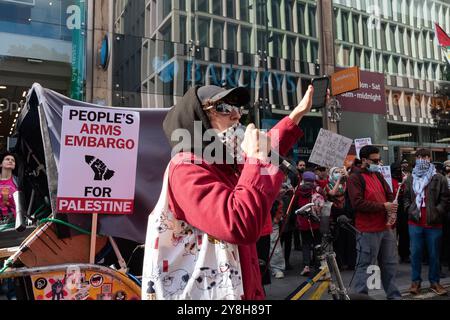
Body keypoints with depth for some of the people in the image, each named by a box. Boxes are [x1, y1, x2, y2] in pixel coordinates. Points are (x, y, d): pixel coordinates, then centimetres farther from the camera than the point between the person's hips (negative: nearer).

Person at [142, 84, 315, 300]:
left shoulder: (220, 164, 8)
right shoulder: (186, 167, -21)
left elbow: (267, 150, 27)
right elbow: (242, 225, -35)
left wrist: (298, 114, 29)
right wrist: (256, 158, -24)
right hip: (205, 293, -9)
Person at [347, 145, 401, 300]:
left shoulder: (378, 175, 14)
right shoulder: (355, 178, -11)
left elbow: (389, 194, 19)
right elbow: (357, 203, -20)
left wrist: (392, 208, -3)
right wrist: (383, 206, -18)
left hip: (386, 228, 8)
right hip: (368, 231, -8)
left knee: (390, 264, 18)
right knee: (365, 266, -2)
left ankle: (393, 295, 32)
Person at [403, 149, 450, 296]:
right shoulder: (411, 178, 10)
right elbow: (406, 197, 16)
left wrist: (437, 212, -12)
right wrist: (410, 210, 1)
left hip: (434, 223, -2)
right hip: (415, 223, 2)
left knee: (434, 254, 9)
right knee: (415, 253, 7)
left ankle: (434, 282, 22)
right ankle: (416, 281, 18)